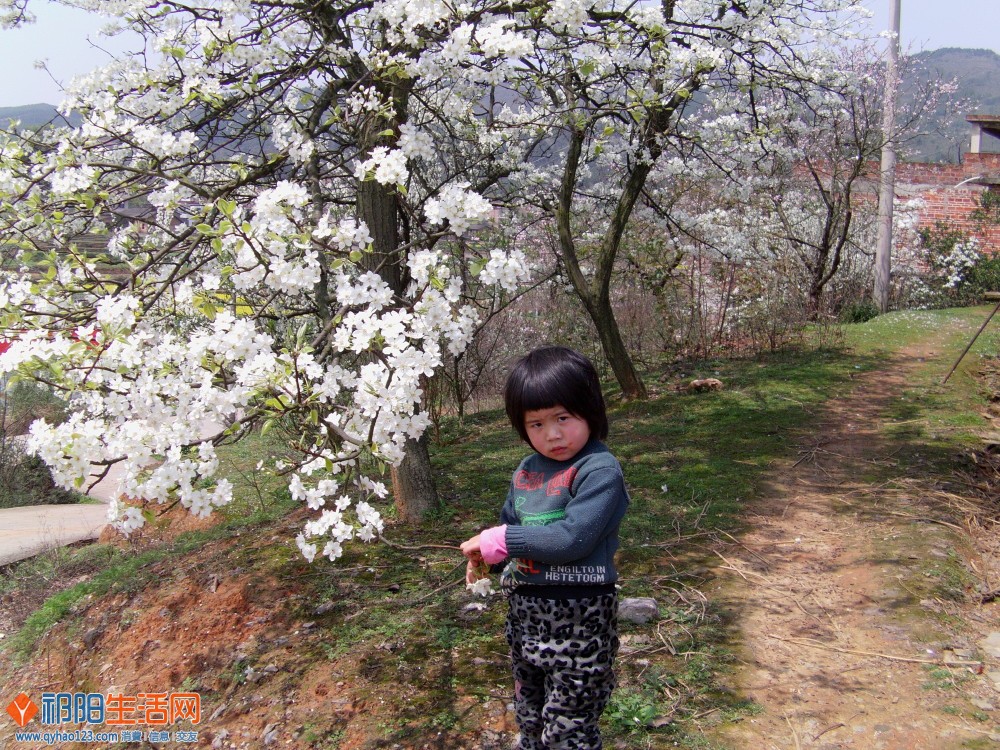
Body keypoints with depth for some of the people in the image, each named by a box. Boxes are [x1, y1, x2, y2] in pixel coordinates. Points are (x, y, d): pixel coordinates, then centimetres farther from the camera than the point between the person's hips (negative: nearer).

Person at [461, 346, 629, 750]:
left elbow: (572, 537, -26)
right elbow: (509, 523, 18)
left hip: (579, 615, -7)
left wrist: (500, 540, -20)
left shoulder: (600, 470, -17)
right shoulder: (526, 471, 7)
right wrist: (487, 555, -4)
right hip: (524, 610, 8)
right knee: (529, 714, 24)